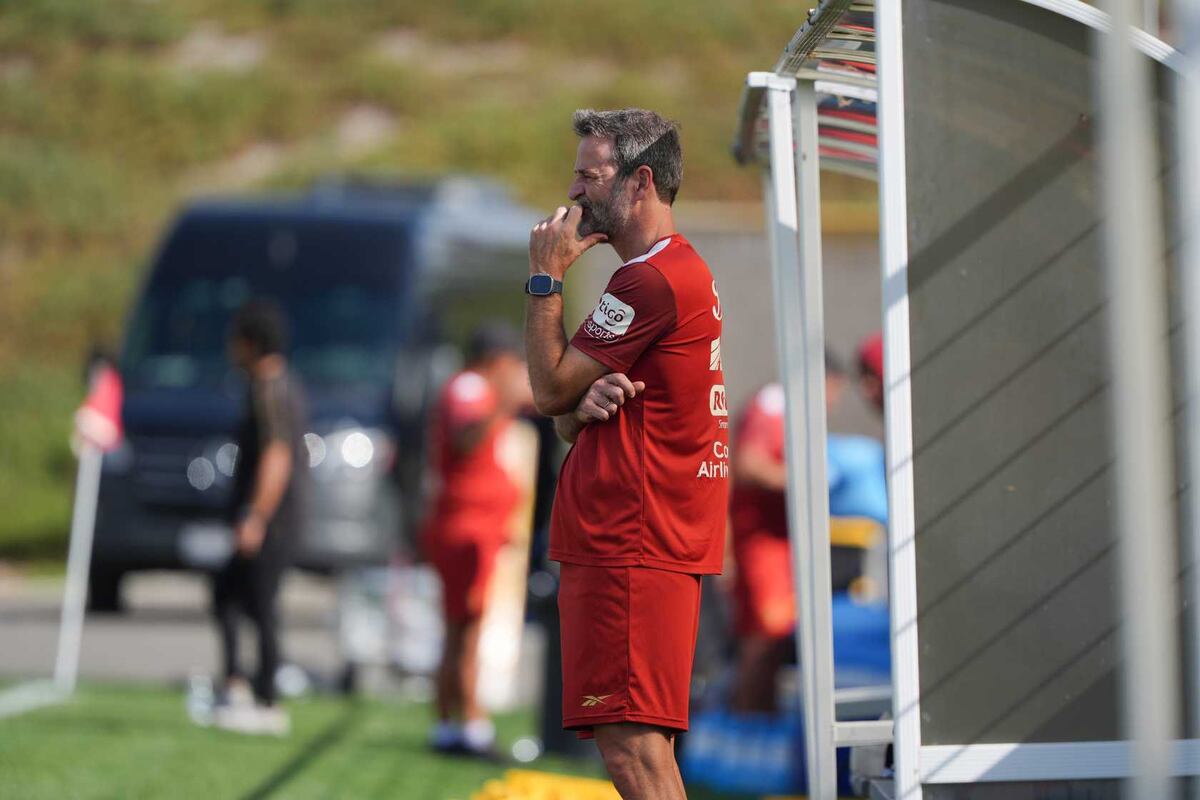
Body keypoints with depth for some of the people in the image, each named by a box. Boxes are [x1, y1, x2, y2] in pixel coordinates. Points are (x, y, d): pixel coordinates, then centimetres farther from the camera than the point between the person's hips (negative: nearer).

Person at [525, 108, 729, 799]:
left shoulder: (651, 281, -14)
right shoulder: (687, 271, 21)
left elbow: (550, 389, -8)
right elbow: (569, 423, 19)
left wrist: (547, 276, 0)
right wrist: (586, 405, -5)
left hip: (628, 546, -11)